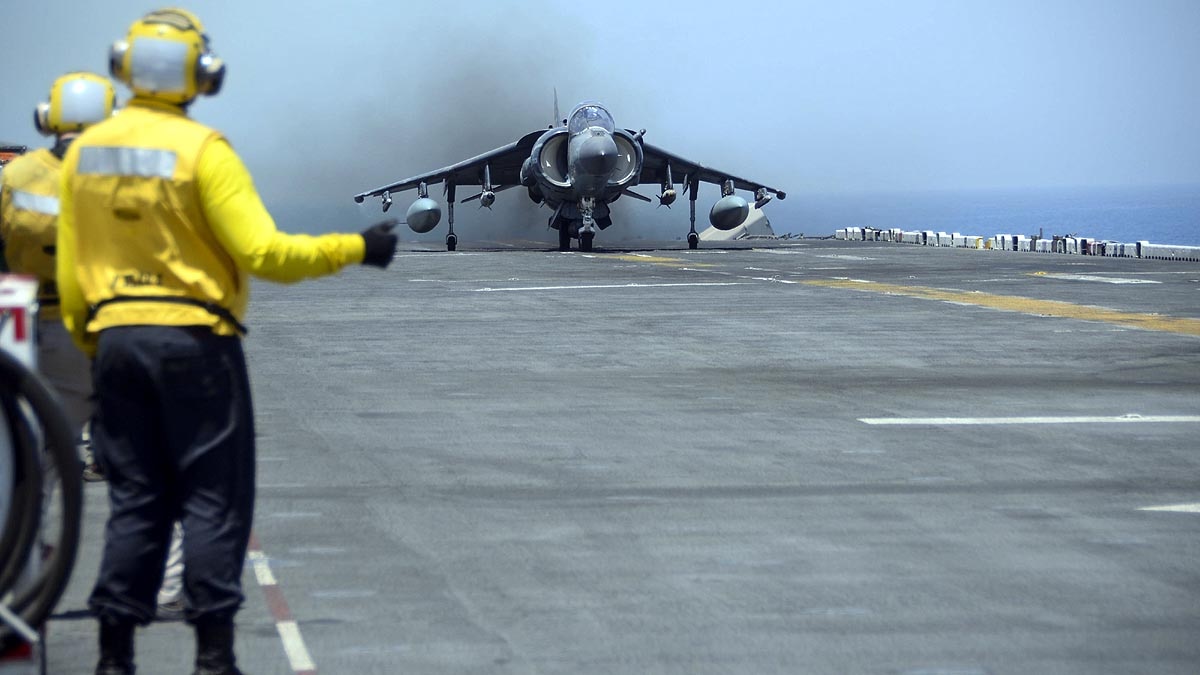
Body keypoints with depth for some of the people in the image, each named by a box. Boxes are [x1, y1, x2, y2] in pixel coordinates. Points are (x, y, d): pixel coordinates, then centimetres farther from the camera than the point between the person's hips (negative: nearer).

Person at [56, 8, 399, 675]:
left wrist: (89, 345, 20)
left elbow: (70, 271, 9)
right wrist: (353, 249, -6)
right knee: (215, 500, 3)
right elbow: (264, 253, -16)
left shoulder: (86, 151, 5)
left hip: (116, 340, 5)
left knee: (136, 500, 12)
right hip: (194, 343, -5)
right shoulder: (201, 150, -12)